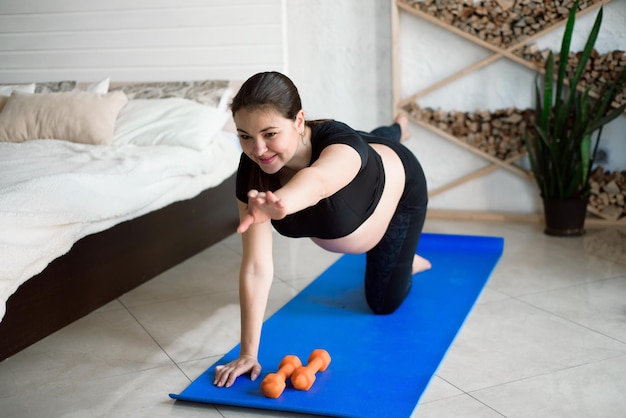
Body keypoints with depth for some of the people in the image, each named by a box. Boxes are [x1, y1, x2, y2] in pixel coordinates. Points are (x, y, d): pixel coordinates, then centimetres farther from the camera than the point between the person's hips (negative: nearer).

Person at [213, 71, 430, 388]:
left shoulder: (337, 140, -49)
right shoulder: (251, 170, -37)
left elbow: (318, 181, -76)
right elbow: (256, 267, -38)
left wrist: (279, 203, -98)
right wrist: (248, 354, -39)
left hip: (399, 187, -4)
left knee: (384, 302, 7)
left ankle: (407, 261, 36)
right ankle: (395, 131, 73)